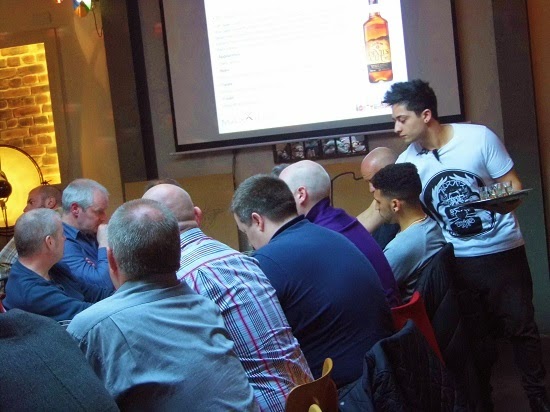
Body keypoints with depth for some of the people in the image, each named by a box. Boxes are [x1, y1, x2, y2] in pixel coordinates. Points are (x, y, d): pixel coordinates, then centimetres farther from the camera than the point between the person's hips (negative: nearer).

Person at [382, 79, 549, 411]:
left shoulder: (479, 137, -11)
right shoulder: (406, 162, -3)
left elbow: (513, 185, -6)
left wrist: (507, 201, -28)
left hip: (503, 250, -2)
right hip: (456, 260, 2)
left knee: (521, 326, 5)